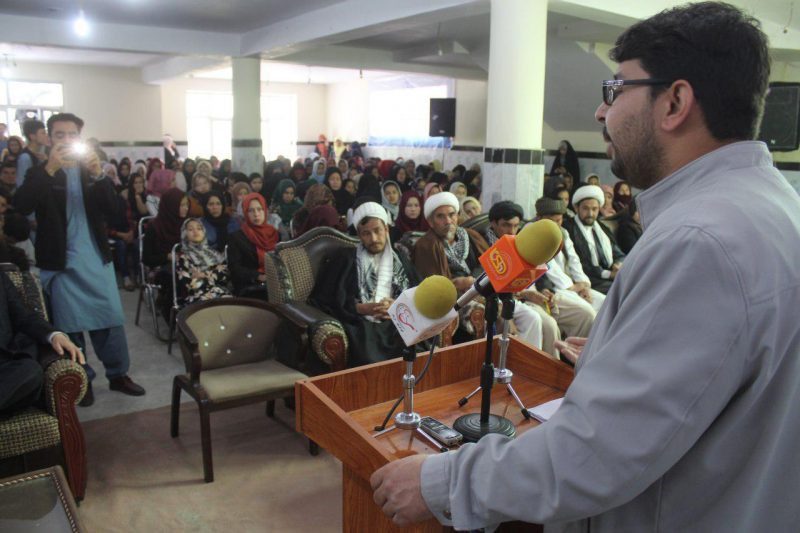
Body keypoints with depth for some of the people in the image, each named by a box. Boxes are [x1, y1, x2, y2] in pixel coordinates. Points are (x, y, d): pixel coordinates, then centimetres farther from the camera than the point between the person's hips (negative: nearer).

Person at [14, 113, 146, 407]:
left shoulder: (92, 170, 8)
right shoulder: (41, 173, 1)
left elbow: (112, 210, -4)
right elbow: (21, 206, -17)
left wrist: (98, 176, -20)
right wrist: (50, 169, -26)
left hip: (97, 258, 2)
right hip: (61, 262, -2)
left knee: (111, 318, 5)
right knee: (69, 325, 4)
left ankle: (118, 374, 17)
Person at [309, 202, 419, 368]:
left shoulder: (400, 261, 21)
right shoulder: (344, 259, 12)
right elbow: (322, 300, 4)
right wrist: (363, 309, -7)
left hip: (395, 325, 3)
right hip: (358, 324, -2)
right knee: (371, 360, -34)